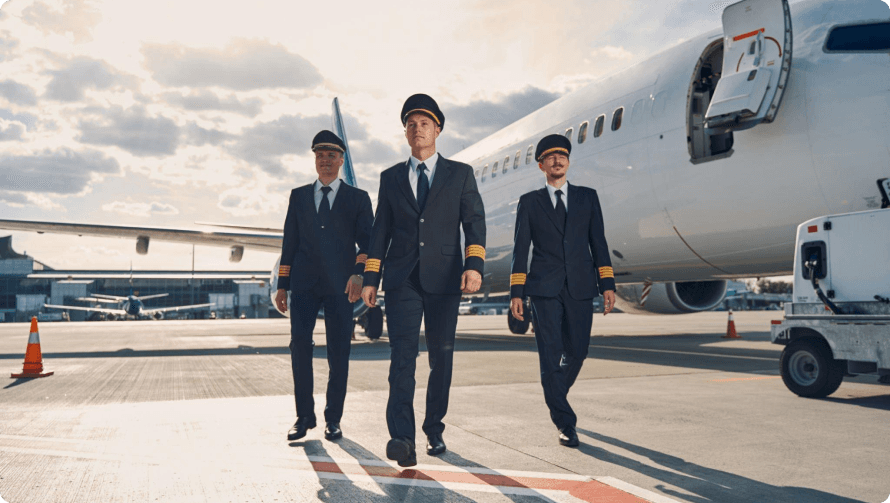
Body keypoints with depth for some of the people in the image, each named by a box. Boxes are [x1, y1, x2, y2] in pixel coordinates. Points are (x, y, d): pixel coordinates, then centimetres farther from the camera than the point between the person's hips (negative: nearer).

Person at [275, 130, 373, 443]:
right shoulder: (299, 196, 17)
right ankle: (304, 416, 8)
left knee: (338, 352, 0)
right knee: (299, 346, -5)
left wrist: (358, 274, -15)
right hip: (304, 284, 2)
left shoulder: (358, 198, 11)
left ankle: (333, 419, 11)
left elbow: (367, 241, 2)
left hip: (340, 285, -1)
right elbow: (290, 242, 15)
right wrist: (282, 285, 10)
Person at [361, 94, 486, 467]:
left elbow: (474, 222, 1)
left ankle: (434, 430, 22)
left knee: (441, 357, 6)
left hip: (444, 279, 0)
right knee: (402, 355, -10)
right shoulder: (391, 178, 14)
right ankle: (402, 438, -14)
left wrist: (474, 265, -16)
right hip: (402, 279, 0)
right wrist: (370, 278, 4)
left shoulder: (460, 174, 9)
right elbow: (381, 230, 12)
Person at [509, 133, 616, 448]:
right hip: (544, 289, -2)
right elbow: (520, 249, 5)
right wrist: (516, 292, -2)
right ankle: (565, 423, 2)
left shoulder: (587, 197, 13)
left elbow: (598, 242, 10)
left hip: (580, 288, 2)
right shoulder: (529, 202, 9)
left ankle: (554, 399, 35)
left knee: (576, 352, 6)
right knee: (550, 355, -7)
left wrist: (607, 284, 1)